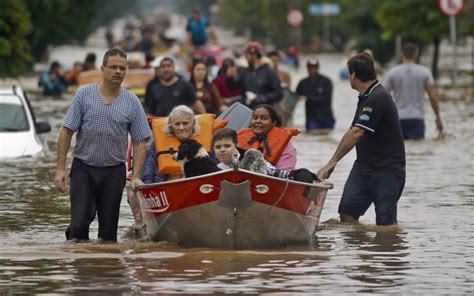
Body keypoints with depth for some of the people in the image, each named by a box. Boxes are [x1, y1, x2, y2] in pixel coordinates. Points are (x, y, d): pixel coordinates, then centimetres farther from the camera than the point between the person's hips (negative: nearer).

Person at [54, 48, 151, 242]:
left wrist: (136, 177, -7)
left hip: (114, 172, 2)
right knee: (79, 225, -10)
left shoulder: (132, 103, 3)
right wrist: (60, 169, -7)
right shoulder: (84, 95, -1)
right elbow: (66, 132, -1)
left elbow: (140, 142, 3)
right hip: (83, 168, -2)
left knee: (109, 231, 4)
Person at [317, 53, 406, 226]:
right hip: (363, 166, 9)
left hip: (387, 169, -9)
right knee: (347, 212, -4)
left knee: (385, 224, -8)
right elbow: (352, 133, 21)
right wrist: (332, 163, 16)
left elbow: (357, 134, -23)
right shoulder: (365, 98, 16)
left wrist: (332, 162, -23)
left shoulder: (377, 98, -18)